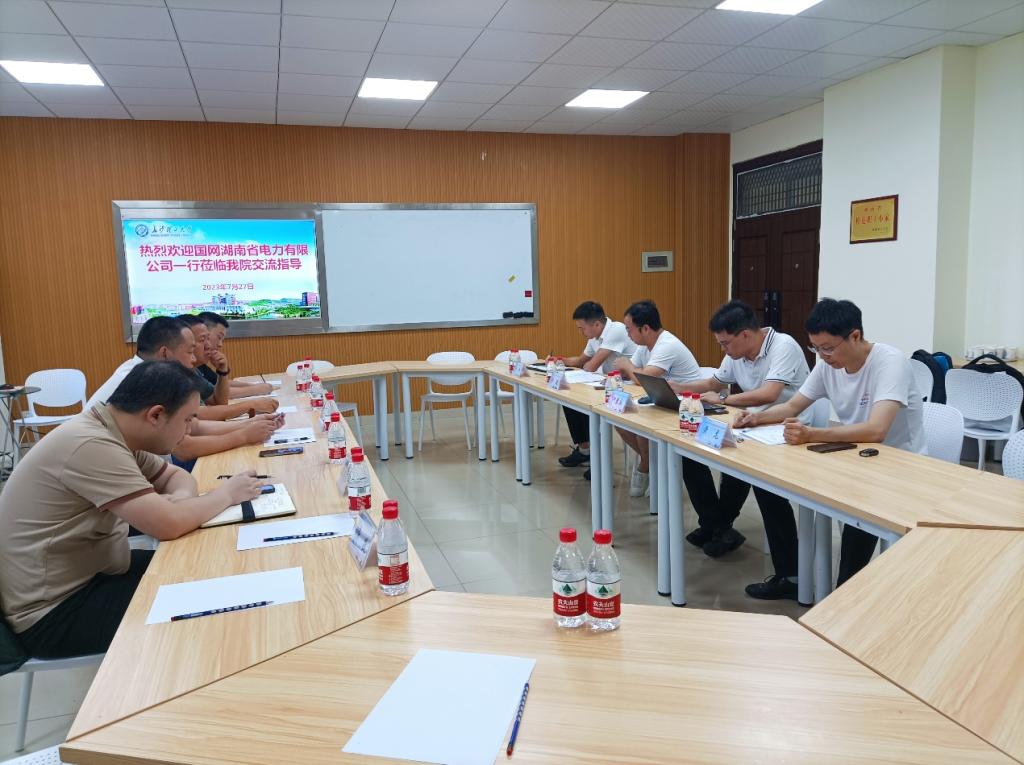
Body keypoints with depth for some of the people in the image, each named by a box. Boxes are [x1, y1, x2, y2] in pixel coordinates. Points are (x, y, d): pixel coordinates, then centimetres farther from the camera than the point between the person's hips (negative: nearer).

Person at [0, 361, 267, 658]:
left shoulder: (113, 433, 1)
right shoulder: (91, 445, -28)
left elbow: (175, 476, 12)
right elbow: (168, 524, -33)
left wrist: (182, 498, -12)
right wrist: (226, 494, -15)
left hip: (89, 575, 9)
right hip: (55, 611, -9)